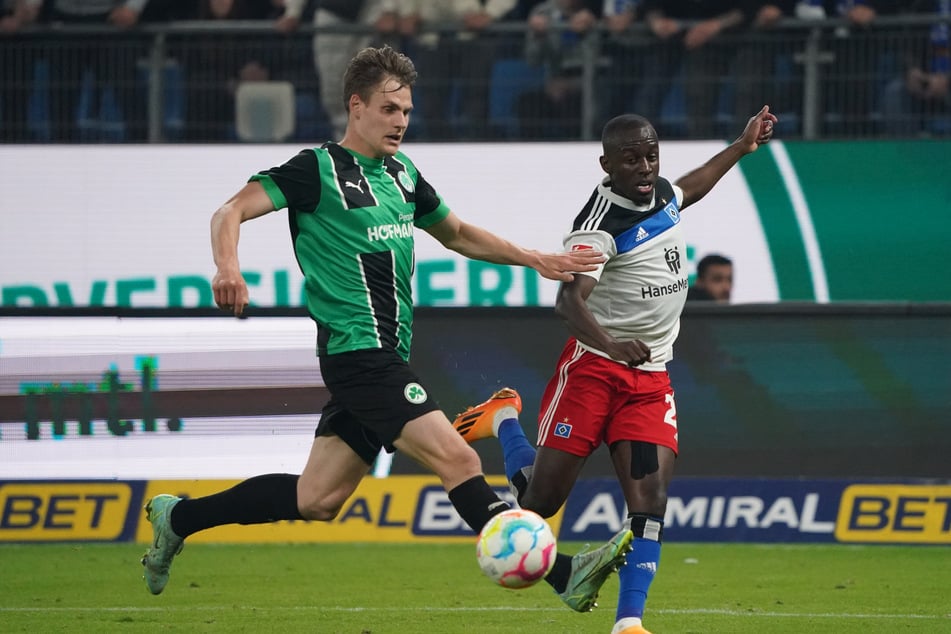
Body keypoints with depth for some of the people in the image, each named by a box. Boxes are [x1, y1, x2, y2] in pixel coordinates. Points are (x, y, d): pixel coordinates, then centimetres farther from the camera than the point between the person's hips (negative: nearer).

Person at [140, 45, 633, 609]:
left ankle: (178, 518, 23)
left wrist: (536, 260, 23)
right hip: (358, 351, -9)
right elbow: (231, 212, -11)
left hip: (387, 358, 9)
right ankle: (563, 574, -17)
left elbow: (458, 234, 31)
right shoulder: (320, 169, -6)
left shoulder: (403, 174, 18)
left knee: (316, 500, 10)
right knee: (458, 461, -15)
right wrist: (229, 267, -31)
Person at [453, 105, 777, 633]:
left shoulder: (662, 194, 7)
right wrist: (610, 345, -52)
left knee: (651, 499, -11)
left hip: (650, 379, 6)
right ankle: (504, 419, 29)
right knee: (540, 500, -1)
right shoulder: (602, 223, -18)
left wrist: (741, 147, 41)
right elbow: (568, 299, -34)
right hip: (594, 367, -6)